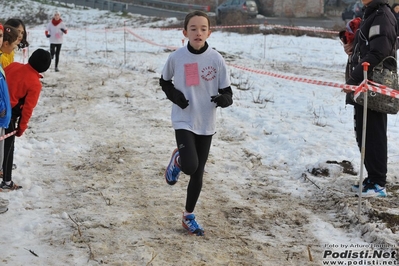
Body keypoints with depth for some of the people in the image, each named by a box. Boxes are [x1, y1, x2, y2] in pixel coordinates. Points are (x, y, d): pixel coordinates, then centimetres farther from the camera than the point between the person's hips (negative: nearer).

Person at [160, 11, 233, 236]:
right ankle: (178, 159, 15)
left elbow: (228, 92, -4)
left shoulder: (216, 59, -9)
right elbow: (164, 81, 9)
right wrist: (173, 94, -11)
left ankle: (189, 217, 31)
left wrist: (224, 98, -28)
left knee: (198, 173, 11)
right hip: (184, 121, -2)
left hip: (206, 124, 2)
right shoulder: (176, 57, -9)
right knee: (190, 166, -23)